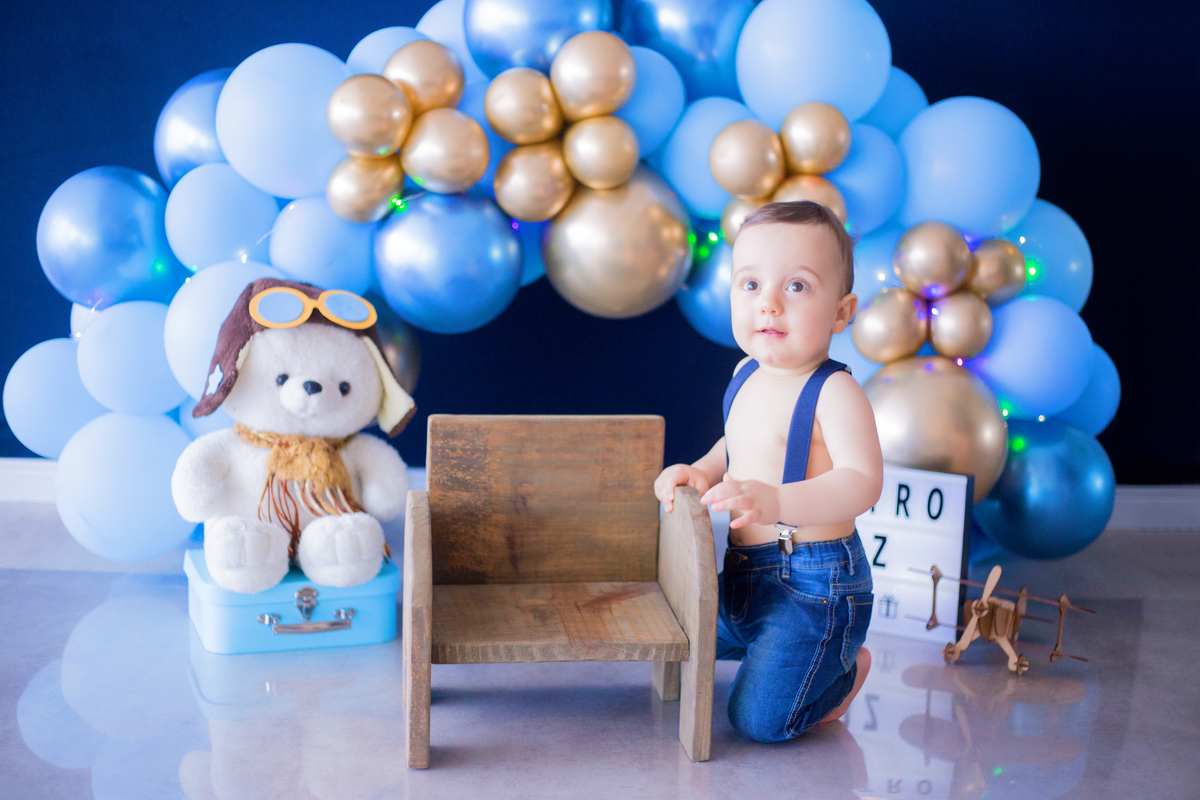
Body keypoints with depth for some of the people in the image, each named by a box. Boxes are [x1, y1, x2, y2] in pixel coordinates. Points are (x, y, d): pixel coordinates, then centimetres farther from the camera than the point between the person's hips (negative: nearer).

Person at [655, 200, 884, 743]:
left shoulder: (834, 393, -21)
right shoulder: (748, 376, 6)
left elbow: (861, 481, -34)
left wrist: (775, 500, -48)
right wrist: (700, 471, 4)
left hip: (814, 584, -9)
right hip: (744, 576, 9)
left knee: (759, 718, -11)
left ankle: (846, 670, 17)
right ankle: (799, 649, 35)